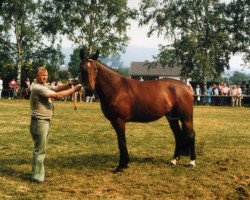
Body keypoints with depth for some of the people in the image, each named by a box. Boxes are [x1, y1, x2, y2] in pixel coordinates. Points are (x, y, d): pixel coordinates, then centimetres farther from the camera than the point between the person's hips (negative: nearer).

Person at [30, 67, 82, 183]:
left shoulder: (44, 85, 13)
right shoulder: (39, 88, -20)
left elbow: (56, 88, 7)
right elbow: (58, 95, -25)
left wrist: (69, 84, -9)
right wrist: (73, 90, -20)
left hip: (45, 121, 11)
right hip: (40, 122, -11)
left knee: (41, 149, 18)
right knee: (40, 150, -6)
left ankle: (39, 172, 29)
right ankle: (36, 177, 0)